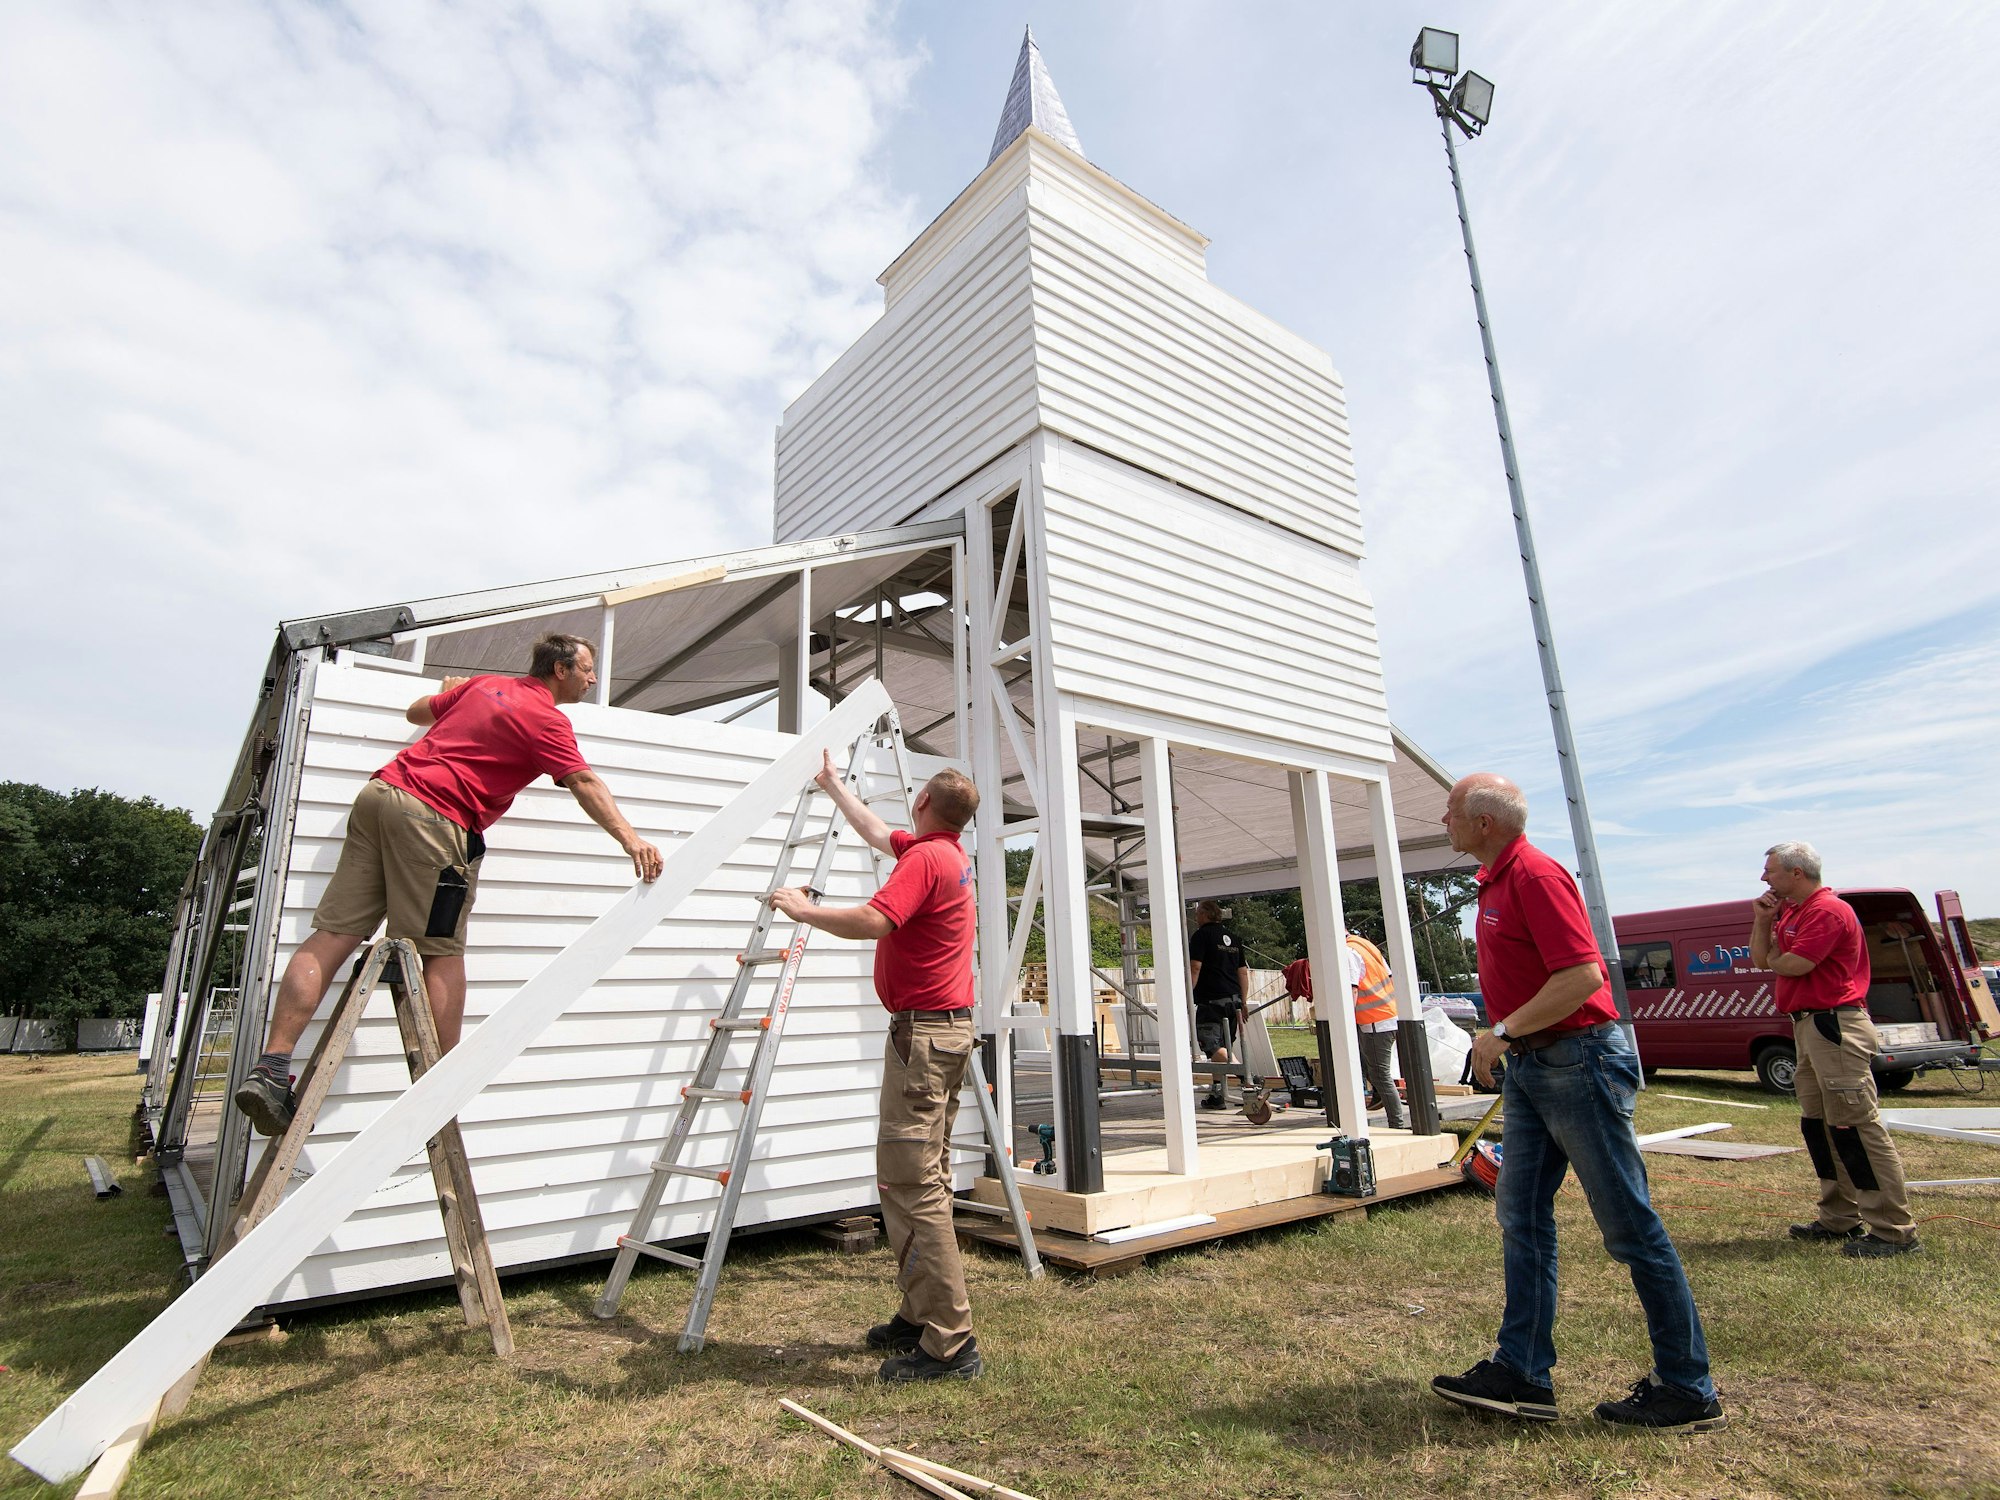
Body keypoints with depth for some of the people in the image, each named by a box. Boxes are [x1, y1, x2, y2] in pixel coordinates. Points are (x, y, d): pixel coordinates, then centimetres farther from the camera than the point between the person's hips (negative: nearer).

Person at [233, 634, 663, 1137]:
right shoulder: (547, 720, -2)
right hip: (433, 818, -7)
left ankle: (270, 1070, 2)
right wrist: (631, 840, -21)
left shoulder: (483, 683, 20)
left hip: (380, 791, 7)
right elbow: (584, 785, -15)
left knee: (332, 936, 3)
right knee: (442, 953, -1)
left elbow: (415, 711, 34)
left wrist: (450, 695, 55)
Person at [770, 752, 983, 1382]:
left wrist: (804, 910, -12)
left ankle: (948, 1344, -2)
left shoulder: (925, 858, -15)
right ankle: (922, 1316, 25)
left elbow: (871, 920, -29)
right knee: (925, 1181, 16)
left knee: (910, 1185, -7)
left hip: (922, 1032, -10)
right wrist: (832, 785, 41)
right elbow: (876, 832, 30)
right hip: (950, 1028, 10)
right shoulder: (948, 855, 15)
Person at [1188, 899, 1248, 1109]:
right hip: (1233, 999, 8)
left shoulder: (1201, 935, -4)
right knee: (1222, 1047, 15)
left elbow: (1195, 968, -13)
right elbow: (1243, 972, 19)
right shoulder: (1232, 937, 18)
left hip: (1211, 999, -8)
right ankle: (1217, 1094, 21)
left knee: (1212, 1045, -11)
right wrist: (1243, 1003, 23)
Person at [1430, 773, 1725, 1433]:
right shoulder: (1496, 882, 13)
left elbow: (1583, 974, -25)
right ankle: (1523, 1373, 17)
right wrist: (1506, 1043, 16)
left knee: (1630, 1226, 3)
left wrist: (1504, 1031, -20)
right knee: (1521, 1216, 10)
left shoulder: (1536, 875, -17)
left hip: (1578, 1061, -10)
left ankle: (1688, 1389, 18)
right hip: (1531, 1066, 10)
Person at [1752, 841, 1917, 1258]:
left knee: (1856, 1126, -7)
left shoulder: (1828, 911, -14)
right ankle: (1840, 1219, 23)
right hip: (1808, 1025, 11)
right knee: (1817, 1125, 14)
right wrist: (1763, 921, 1)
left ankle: (1893, 1230, 0)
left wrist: (1772, 958, 1)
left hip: (1835, 1027, -11)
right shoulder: (1790, 912, 15)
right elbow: (1760, 959, 13)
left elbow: (1794, 965, -20)